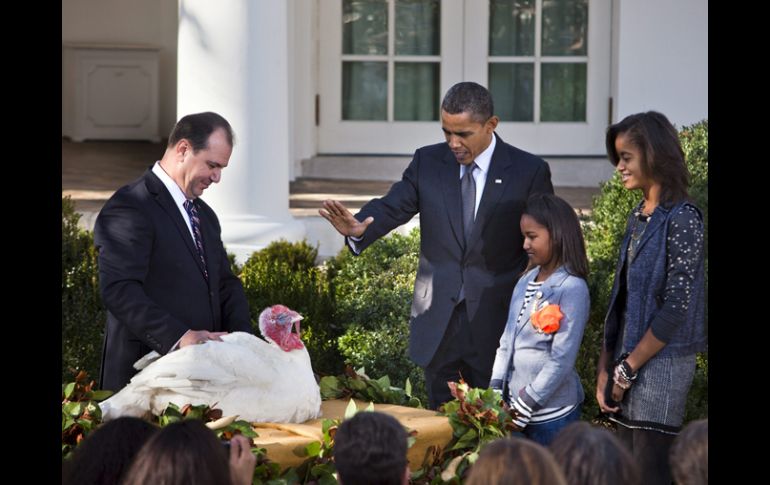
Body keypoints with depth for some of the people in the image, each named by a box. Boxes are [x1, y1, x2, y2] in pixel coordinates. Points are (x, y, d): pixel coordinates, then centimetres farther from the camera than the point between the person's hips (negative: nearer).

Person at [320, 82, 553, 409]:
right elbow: (392, 207, -6)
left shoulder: (530, 172, -4)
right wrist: (358, 228, -28)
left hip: (496, 323, -3)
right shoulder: (427, 162, 4)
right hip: (437, 321, 3)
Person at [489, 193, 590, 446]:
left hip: (552, 414, -6)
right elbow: (506, 342, 10)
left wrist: (524, 409, -15)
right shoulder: (524, 283, 9)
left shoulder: (572, 289, -11)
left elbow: (562, 360, -15)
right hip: (515, 407, 6)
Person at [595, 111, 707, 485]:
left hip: (661, 365, -8)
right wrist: (606, 368, 6)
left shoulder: (681, 219, -12)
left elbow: (676, 307, -16)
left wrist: (628, 368, -12)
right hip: (628, 365, 8)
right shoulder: (637, 217, 12)